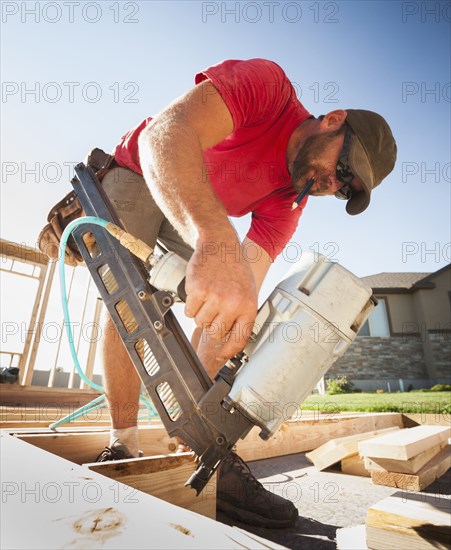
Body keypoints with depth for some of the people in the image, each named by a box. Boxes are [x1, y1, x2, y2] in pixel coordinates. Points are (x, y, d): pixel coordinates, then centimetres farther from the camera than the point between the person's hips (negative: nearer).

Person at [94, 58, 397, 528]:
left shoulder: (287, 203, -15)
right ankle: (123, 447, -10)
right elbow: (164, 134, -46)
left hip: (203, 216, 4)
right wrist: (216, 242, -64)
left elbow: (244, 283, -25)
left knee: (227, 301, -17)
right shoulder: (266, 83, -27)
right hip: (137, 174, -3)